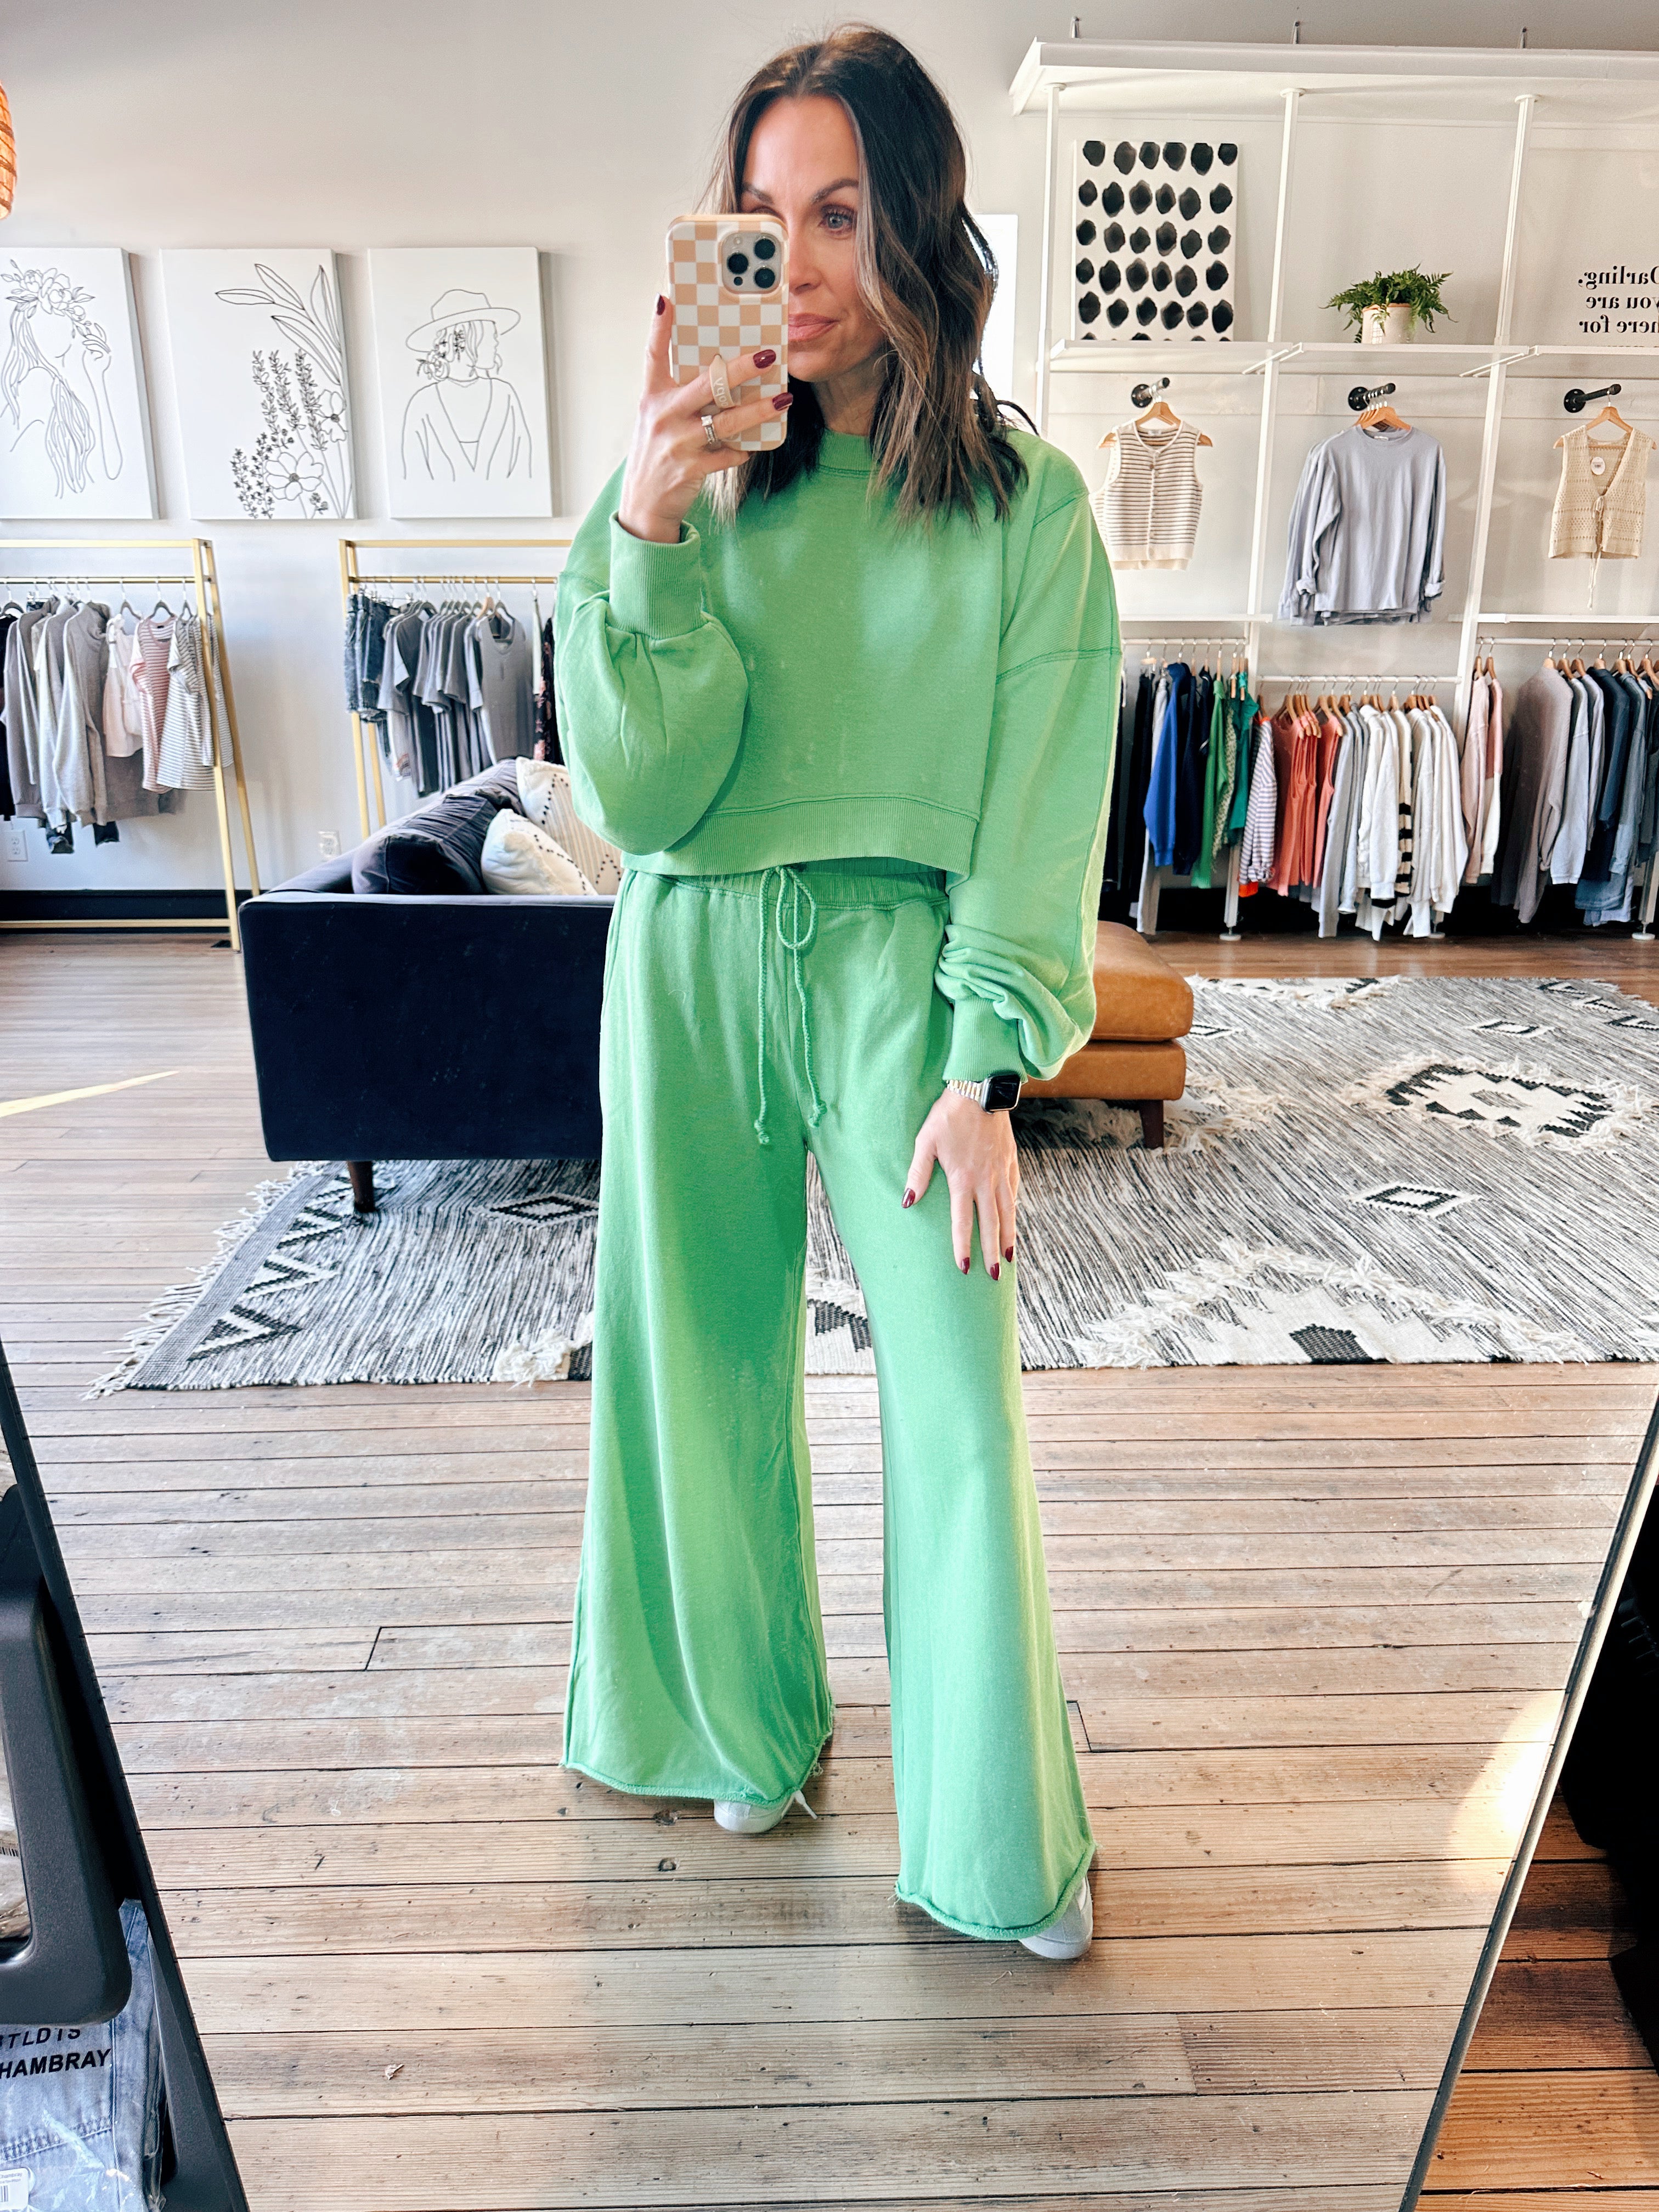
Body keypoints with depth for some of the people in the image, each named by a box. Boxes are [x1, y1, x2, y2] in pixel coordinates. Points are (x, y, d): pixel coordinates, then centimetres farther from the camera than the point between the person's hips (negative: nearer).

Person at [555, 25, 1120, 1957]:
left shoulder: (1026, 508, 0)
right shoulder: (681, 482, 4)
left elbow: (1040, 813, -4)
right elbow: (633, 798, -5)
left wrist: (987, 1071, -11)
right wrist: (644, 536, -17)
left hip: (901, 963, -2)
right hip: (690, 965, 2)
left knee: (957, 1402, -1)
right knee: (713, 1364, 11)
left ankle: (1005, 1841, 21)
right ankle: (752, 1721, 38)